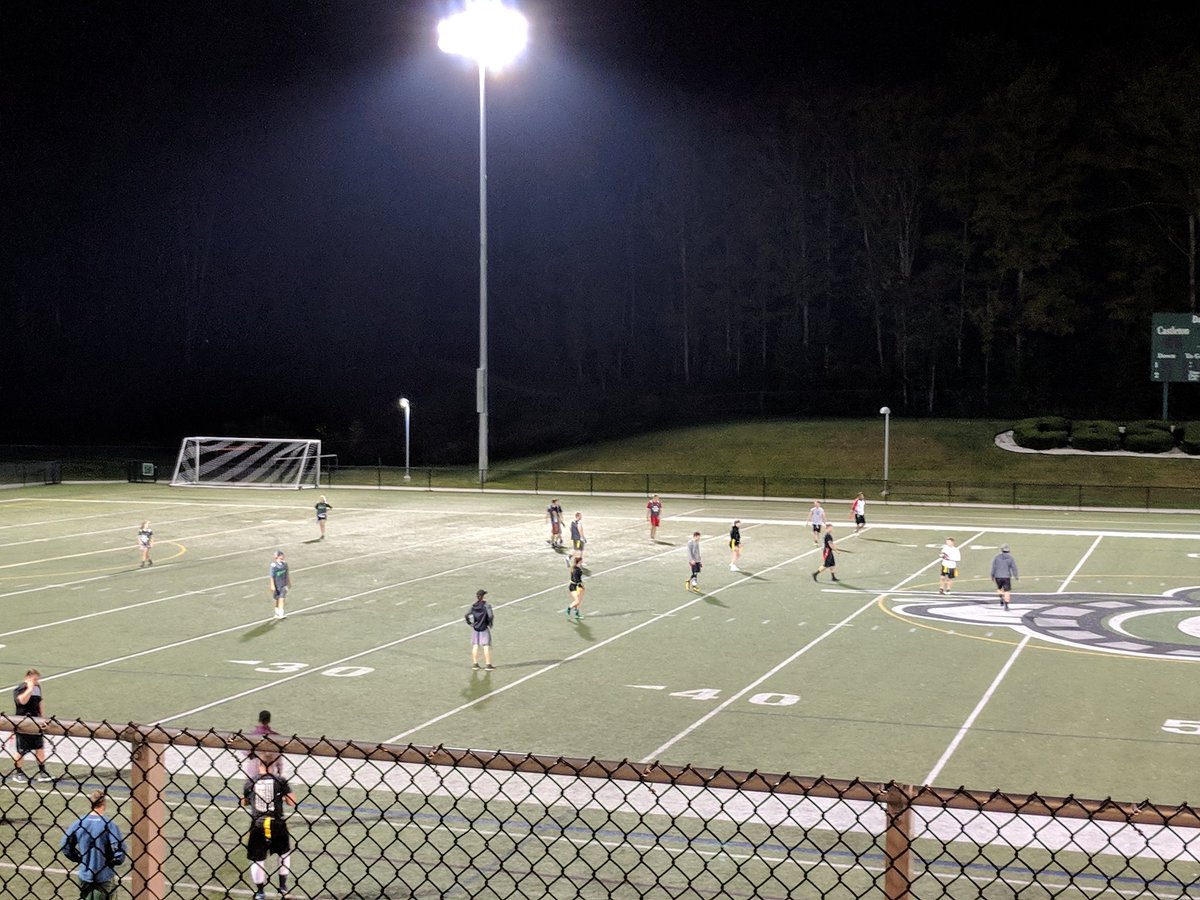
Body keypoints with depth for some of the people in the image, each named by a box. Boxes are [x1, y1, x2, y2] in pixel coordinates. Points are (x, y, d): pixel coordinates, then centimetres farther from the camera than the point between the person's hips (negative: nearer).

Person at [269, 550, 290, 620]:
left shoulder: (285, 564, -2)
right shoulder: (274, 566, -16)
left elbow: (287, 573, 10)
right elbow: (272, 576, -12)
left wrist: (289, 582, 17)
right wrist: (272, 586, -12)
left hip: (283, 585, 2)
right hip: (277, 585, -2)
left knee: (282, 599, -6)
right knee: (277, 600, 13)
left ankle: (281, 613, -5)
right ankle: (277, 613, 29)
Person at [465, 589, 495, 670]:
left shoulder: (473, 606, 0)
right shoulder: (486, 605, -12)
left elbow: (466, 615, -5)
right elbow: (490, 616, -22)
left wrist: (470, 623, 7)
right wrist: (491, 624, -6)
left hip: (475, 628, 4)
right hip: (484, 628, -4)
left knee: (475, 646, 11)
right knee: (486, 646, 1)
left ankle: (475, 663, 14)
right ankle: (488, 664, 1)